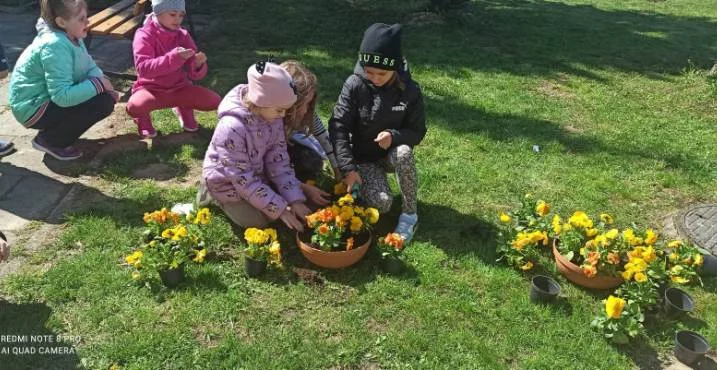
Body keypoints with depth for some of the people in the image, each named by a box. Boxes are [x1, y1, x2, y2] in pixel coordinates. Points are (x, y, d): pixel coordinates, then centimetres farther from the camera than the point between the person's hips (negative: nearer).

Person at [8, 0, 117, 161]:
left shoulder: (71, 37, 0)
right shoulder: (54, 46, -27)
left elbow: (90, 67, 5)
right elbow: (62, 96, -34)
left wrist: (103, 81, -17)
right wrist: (98, 84, -25)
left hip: (51, 98, 9)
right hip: (33, 108, -9)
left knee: (108, 96, 4)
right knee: (103, 103, -22)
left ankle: (54, 130, 13)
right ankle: (48, 140, -5)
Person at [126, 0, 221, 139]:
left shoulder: (183, 35, -2)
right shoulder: (144, 35, -13)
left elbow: (194, 75, -5)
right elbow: (143, 68, -29)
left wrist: (197, 64, -31)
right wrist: (174, 57, -41)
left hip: (179, 88, 4)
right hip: (151, 88, -3)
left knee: (214, 101, -19)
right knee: (135, 107, -37)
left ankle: (184, 108, 16)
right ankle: (143, 117, 5)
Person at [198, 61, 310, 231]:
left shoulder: (273, 117, -17)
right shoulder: (232, 128, -37)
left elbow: (278, 161, -10)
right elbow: (244, 180, -31)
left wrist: (295, 199, -18)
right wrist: (279, 209, -28)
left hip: (256, 172, 6)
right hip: (227, 181, -6)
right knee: (258, 221, -10)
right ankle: (215, 196, 11)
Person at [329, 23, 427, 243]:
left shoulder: (409, 90, -15)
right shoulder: (354, 85, -18)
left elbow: (418, 131, -8)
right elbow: (338, 126, -19)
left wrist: (394, 136, -30)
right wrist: (347, 167, -29)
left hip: (392, 154, 1)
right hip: (362, 157, -1)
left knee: (404, 153, -36)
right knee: (380, 204, -25)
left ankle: (410, 212, -15)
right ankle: (363, 184, 12)